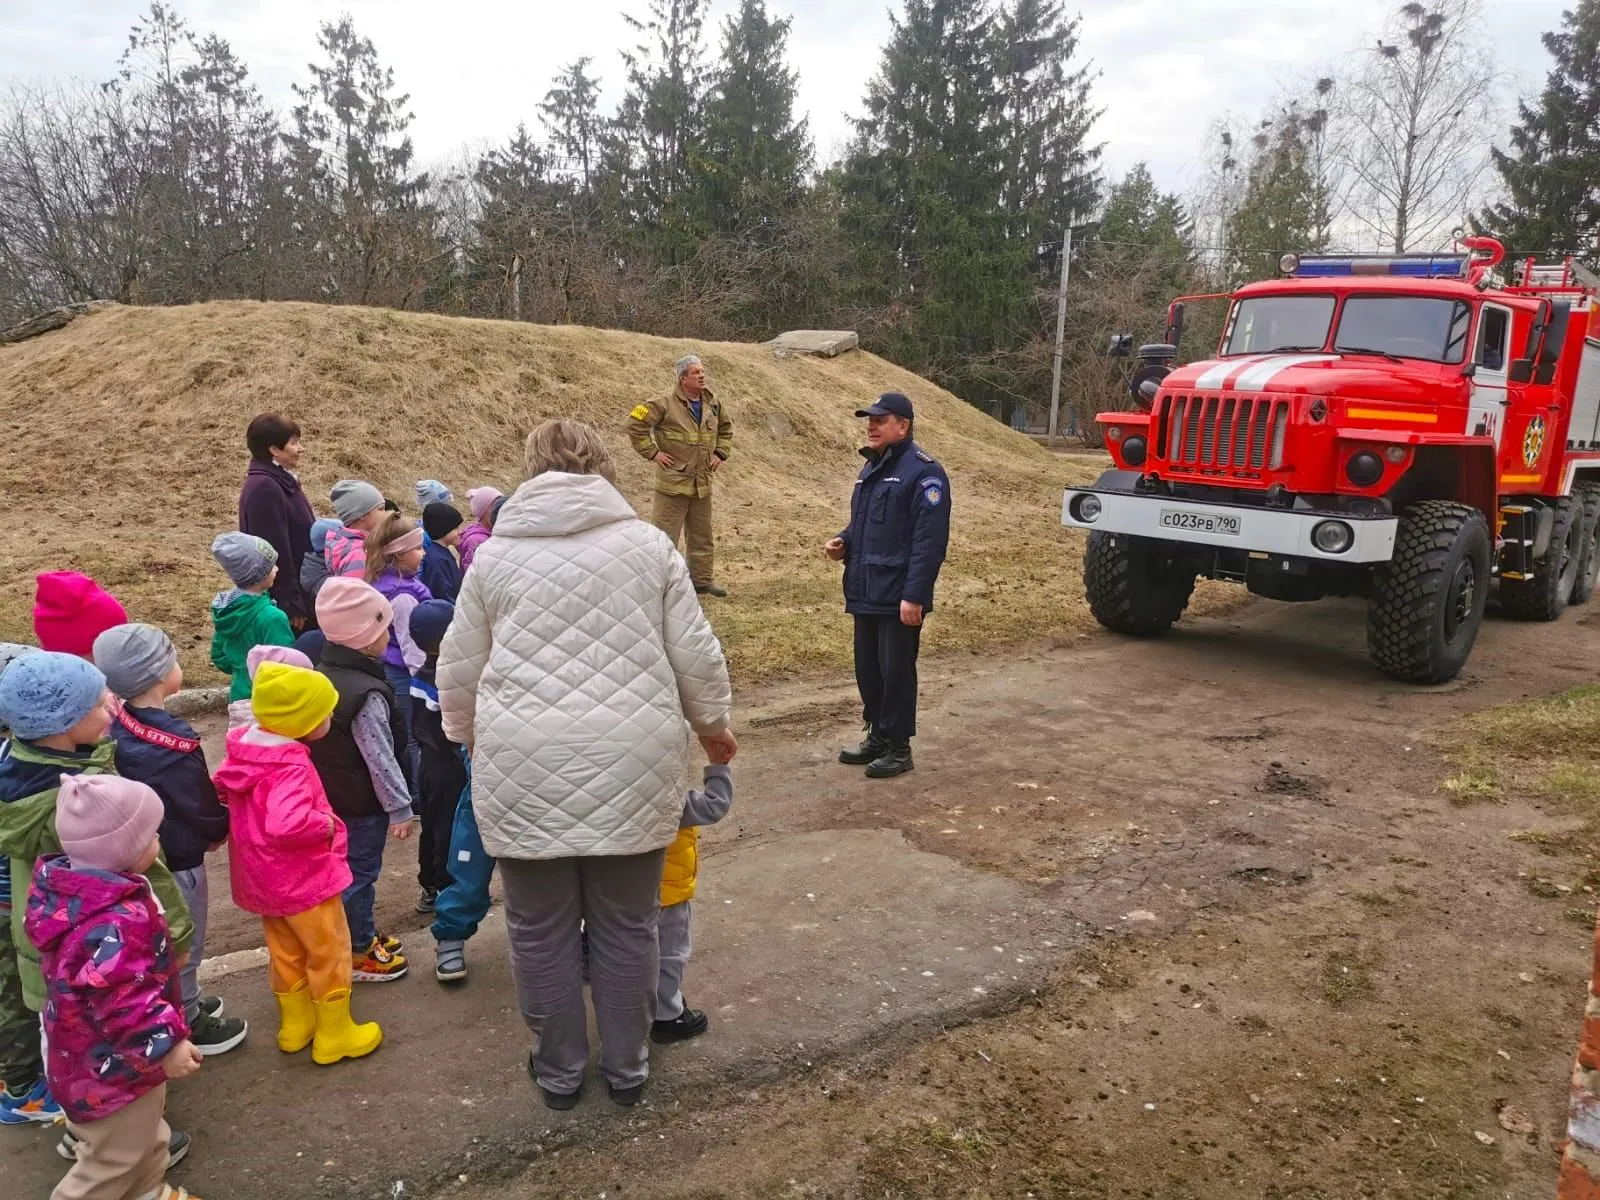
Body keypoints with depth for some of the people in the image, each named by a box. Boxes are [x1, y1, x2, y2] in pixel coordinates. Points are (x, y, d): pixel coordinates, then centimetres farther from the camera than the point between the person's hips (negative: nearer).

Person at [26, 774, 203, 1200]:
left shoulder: (72, 887, -5)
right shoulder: (116, 922, -38)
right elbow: (123, 999, -37)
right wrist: (164, 1043, -28)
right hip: (112, 1066, -10)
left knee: (142, 1132, 31)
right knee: (112, 1161, 12)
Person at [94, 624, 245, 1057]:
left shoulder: (119, 726, -7)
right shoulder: (171, 746, -32)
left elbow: (135, 792, 3)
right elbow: (201, 804, -22)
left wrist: (210, 826, 1)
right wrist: (220, 830, 0)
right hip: (178, 859, -8)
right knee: (184, 946, 12)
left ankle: (180, 1002, 44)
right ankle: (188, 1024, 29)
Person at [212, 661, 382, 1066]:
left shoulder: (243, 751, -2)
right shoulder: (291, 766, -30)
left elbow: (222, 790, 16)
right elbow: (287, 824, -44)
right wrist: (327, 824, -26)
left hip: (262, 878, 9)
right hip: (303, 878, -8)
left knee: (286, 953, 23)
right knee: (329, 956, 9)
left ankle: (295, 1027, 38)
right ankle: (335, 1037, 21)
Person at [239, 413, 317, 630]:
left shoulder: (281, 480, 10)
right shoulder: (263, 489, -20)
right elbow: (275, 551, -21)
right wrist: (292, 605, -19)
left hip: (299, 590, 9)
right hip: (281, 599, -9)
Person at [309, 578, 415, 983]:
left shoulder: (321, 675, 2)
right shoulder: (367, 694, -26)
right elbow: (380, 759, -23)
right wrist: (400, 807, -15)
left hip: (329, 794, 9)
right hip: (362, 803, -9)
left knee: (344, 869, 20)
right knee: (359, 873, 5)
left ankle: (362, 935, 36)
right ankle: (359, 952, 18)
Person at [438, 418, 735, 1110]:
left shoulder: (495, 555, 6)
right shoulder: (648, 543, 4)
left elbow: (459, 670, 11)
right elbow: (695, 655, 4)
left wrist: (469, 739, 29)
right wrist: (714, 725, 21)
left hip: (525, 771, 0)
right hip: (631, 767, 0)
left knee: (541, 929, 15)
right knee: (625, 925, 15)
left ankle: (559, 1071, 30)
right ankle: (627, 1069, 30)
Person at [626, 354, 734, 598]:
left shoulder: (713, 404, 6)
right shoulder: (666, 405, -13)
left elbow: (726, 427, 25)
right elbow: (635, 424, -13)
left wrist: (721, 453, 13)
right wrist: (652, 452, -13)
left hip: (702, 484, 6)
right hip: (673, 483, -6)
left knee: (701, 536, 16)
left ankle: (702, 580, 28)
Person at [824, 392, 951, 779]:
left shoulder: (923, 472, -13)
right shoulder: (872, 467, 15)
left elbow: (930, 541, -19)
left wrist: (914, 595, -23)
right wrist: (843, 542, 5)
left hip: (898, 597, -8)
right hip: (865, 593, 8)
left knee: (896, 672, 1)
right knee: (868, 669, 15)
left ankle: (898, 748, 13)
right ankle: (877, 737, 29)